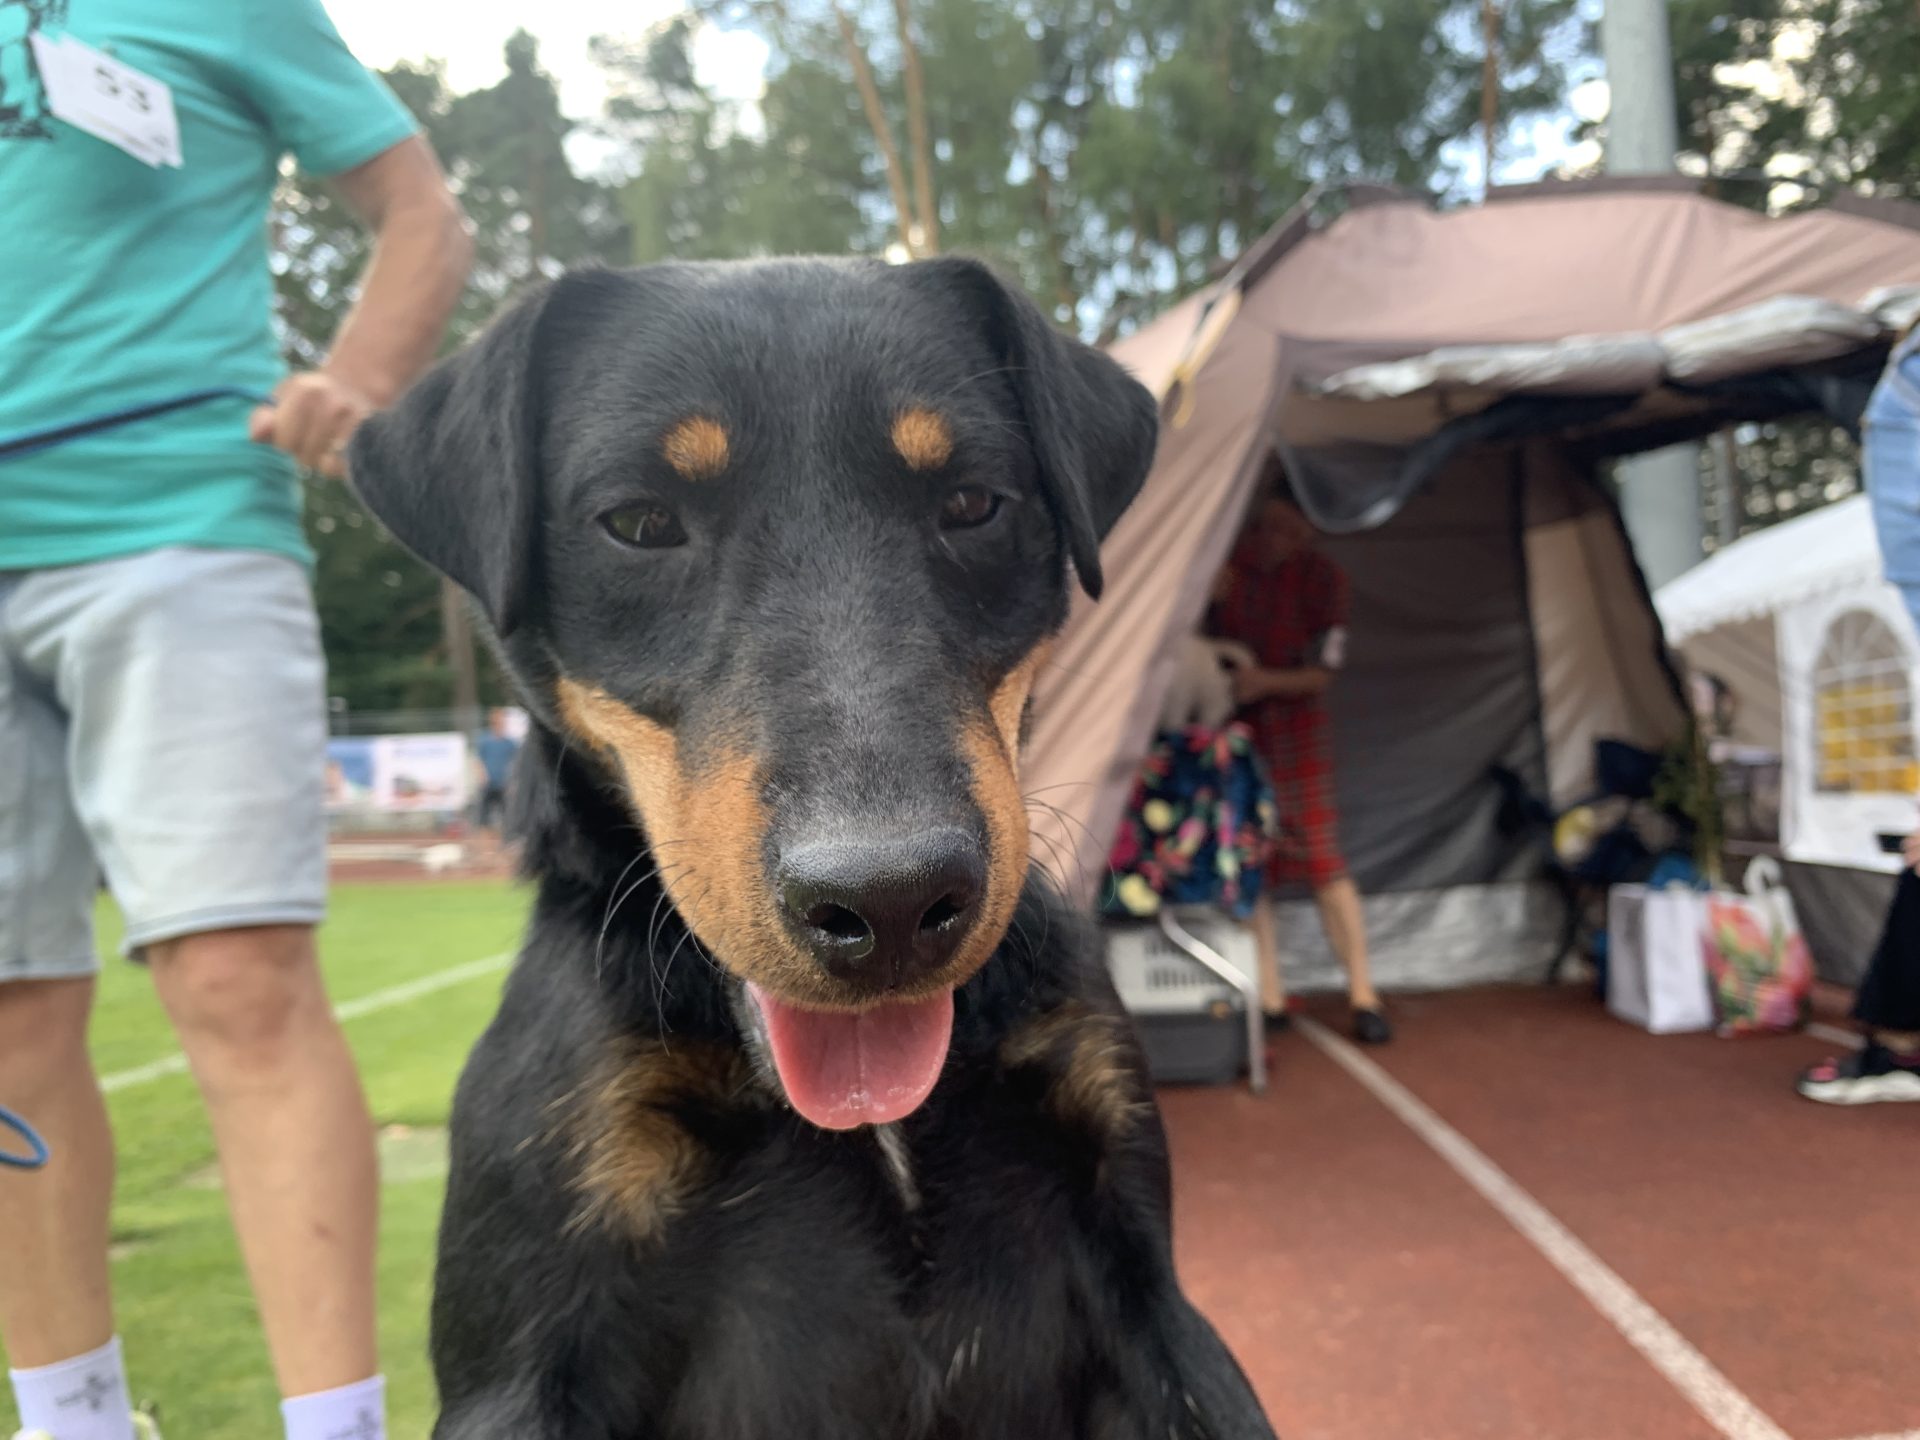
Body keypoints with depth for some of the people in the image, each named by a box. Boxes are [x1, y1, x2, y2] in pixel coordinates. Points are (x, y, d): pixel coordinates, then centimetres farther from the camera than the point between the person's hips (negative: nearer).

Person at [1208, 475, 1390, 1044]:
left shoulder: (1322, 578, -8)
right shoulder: (1225, 558, -4)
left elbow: (1322, 673, -8)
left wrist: (1267, 680, -25)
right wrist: (1209, 604, -15)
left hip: (1293, 724, -2)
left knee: (1321, 856, -6)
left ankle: (1363, 994, 5)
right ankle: (1269, 996, 10)